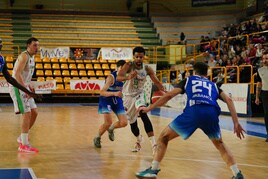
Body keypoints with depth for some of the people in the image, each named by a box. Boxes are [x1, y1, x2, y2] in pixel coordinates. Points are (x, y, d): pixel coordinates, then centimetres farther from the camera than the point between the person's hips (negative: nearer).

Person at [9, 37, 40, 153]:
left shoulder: (31, 57, 14)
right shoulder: (24, 56, -16)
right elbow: (17, 74, -26)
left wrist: (29, 86, 14)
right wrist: (26, 89, -29)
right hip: (17, 88, -9)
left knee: (34, 112, 9)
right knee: (27, 114, -12)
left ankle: (22, 138, 22)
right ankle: (24, 145, -7)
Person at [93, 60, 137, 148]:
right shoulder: (111, 77, -25)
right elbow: (102, 92, -31)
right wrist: (114, 93, -49)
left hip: (117, 100, 6)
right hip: (106, 100, -6)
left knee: (124, 123, -3)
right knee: (108, 122, -16)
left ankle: (111, 129, 29)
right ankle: (97, 138, 10)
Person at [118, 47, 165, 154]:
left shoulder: (147, 69, -10)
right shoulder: (129, 66, -17)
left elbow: (156, 82, -5)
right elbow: (118, 77, -29)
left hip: (139, 95, -1)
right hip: (128, 96, 1)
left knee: (143, 115, -29)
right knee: (132, 122, 11)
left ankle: (153, 143, -36)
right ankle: (139, 139, 45)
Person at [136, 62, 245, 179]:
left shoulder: (188, 80, 30)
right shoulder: (213, 85, 34)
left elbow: (169, 95, 20)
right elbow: (228, 100, 18)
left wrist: (149, 108, 27)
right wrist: (236, 123, 16)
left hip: (193, 112, -2)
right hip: (211, 113, 2)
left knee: (164, 137, 17)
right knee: (219, 144, 29)